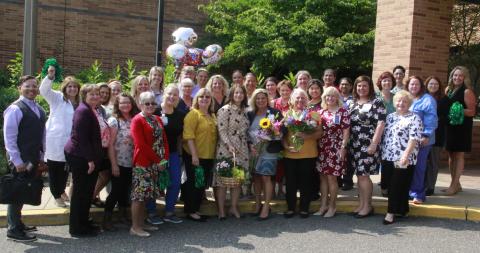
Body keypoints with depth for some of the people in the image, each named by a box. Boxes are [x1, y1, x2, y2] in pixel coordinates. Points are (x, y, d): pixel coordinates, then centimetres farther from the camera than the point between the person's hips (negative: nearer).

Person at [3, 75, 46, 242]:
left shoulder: (39, 109, 12)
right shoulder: (15, 109, -12)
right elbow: (9, 138, -16)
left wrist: (41, 157, 14)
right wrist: (17, 161, -18)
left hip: (33, 159, 7)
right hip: (20, 160, -7)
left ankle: (18, 223, 29)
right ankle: (13, 230, 8)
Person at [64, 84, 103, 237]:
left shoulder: (94, 111, 15)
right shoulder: (83, 111, -15)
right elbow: (81, 137, -21)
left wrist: (94, 158, 14)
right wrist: (90, 159, -20)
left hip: (90, 157, 9)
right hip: (80, 157, -9)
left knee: (87, 191, 15)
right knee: (81, 192, -2)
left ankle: (83, 223, 26)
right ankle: (77, 228, 8)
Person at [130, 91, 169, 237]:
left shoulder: (157, 119, 14)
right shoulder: (137, 120, -9)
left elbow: (164, 140, 12)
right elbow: (141, 145, -16)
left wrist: (164, 159, -2)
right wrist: (158, 160, -14)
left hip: (156, 163, 8)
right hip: (142, 163, -7)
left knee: (147, 194, 13)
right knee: (139, 193, -4)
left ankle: (142, 223, 22)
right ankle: (135, 227, 2)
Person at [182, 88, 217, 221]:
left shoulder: (212, 116, 13)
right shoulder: (193, 114, -10)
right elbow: (188, 136, -17)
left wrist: (215, 154, 12)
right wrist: (194, 155, -22)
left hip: (209, 156, 7)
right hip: (194, 156, -7)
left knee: (203, 184, 14)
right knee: (193, 184, 1)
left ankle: (196, 209, 26)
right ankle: (190, 211, 12)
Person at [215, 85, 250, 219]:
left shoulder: (244, 111, 15)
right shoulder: (225, 110, -7)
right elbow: (222, 131, -13)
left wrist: (250, 145, 9)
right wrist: (229, 146, -21)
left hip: (241, 150, 7)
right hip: (226, 149, -7)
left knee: (238, 178, 9)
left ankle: (234, 207, 20)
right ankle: (221, 210, 6)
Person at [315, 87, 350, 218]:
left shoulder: (342, 112, -4)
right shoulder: (321, 112, 10)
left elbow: (346, 131, -7)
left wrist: (343, 148, -14)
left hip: (335, 149, -5)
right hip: (322, 149, 5)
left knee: (331, 177, -2)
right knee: (322, 176, 8)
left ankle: (332, 206, 10)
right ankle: (323, 205, 17)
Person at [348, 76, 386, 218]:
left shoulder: (376, 103, -6)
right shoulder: (352, 103, 12)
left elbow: (381, 124, -13)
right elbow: (347, 124, 16)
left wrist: (374, 143, -18)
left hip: (368, 144, -6)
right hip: (354, 144, 6)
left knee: (364, 175, -4)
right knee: (359, 175, 11)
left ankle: (367, 206, 8)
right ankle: (361, 204, 20)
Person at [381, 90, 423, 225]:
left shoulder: (414, 118, -5)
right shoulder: (390, 117, 15)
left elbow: (414, 138, -14)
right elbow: (384, 135, 19)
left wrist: (406, 155, -22)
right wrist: (382, 153, 14)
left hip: (404, 159, -6)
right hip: (388, 157, 6)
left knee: (398, 186, -3)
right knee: (391, 186, 8)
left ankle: (391, 212, 3)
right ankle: (400, 209, 20)